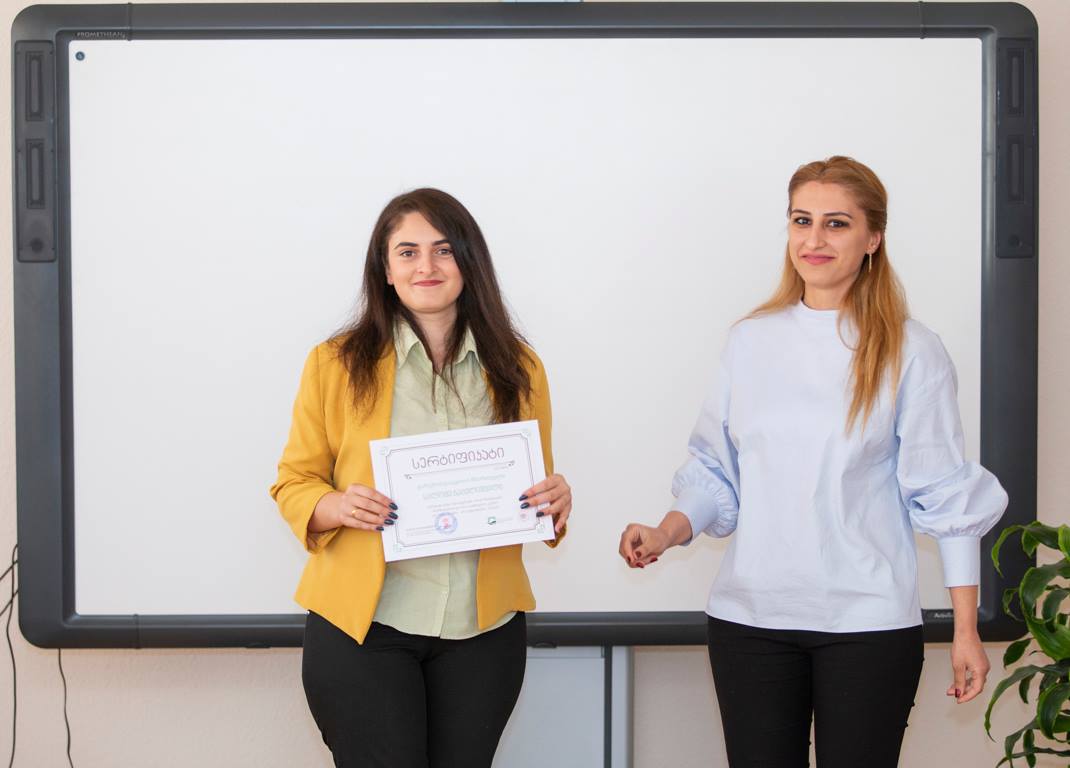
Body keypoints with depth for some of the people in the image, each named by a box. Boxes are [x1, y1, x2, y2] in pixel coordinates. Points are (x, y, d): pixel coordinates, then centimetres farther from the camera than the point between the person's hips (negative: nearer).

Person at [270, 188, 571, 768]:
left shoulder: (518, 370, 7)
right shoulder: (337, 363, -1)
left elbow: (537, 484, 16)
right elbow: (294, 482, 4)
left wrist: (555, 502, -7)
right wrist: (337, 508, -18)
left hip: (482, 628, 3)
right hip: (361, 626, -2)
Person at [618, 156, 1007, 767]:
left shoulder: (910, 352, -3)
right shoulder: (751, 340, 7)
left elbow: (947, 497, -2)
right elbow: (716, 471, 11)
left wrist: (967, 631, -3)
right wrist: (668, 532, -8)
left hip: (868, 624, -3)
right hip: (750, 616, 3)